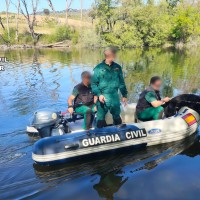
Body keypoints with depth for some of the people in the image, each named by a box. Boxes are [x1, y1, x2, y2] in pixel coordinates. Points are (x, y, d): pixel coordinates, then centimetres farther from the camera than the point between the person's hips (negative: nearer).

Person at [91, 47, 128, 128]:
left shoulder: (117, 67, 6)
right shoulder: (99, 68, -6)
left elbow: (121, 82, 11)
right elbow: (94, 83, -5)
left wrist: (124, 95, 11)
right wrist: (99, 94, -16)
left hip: (115, 97, 3)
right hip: (103, 97, -3)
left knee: (117, 117, 16)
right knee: (101, 118, 4)